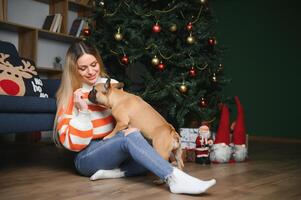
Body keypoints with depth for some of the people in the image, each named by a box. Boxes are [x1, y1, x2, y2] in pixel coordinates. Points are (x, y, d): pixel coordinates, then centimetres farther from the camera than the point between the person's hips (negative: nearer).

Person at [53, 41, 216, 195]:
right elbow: (73, 143, -11)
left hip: (113, 147, 5)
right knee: (130, 138, -34)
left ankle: (110, 172, -24)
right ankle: (174, 179, -46)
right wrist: (82, 111, -22)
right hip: (87, 157, -5)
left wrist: (130, 128, -14)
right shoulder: (70, 97, -6)